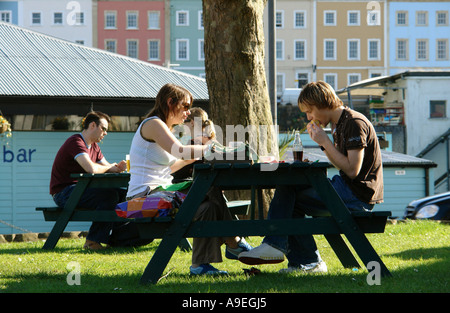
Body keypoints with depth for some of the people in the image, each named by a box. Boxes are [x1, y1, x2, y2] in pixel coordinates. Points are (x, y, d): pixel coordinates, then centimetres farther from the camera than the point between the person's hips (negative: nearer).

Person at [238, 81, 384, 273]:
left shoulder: (355, 123, -15)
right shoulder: (339, 124, 16)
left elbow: (352, 170, -21)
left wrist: (326, 142, -16)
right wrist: (323, 144, 5)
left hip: (357, 194, -10)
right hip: (346, 188, 10)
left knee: (287, 194, -14)